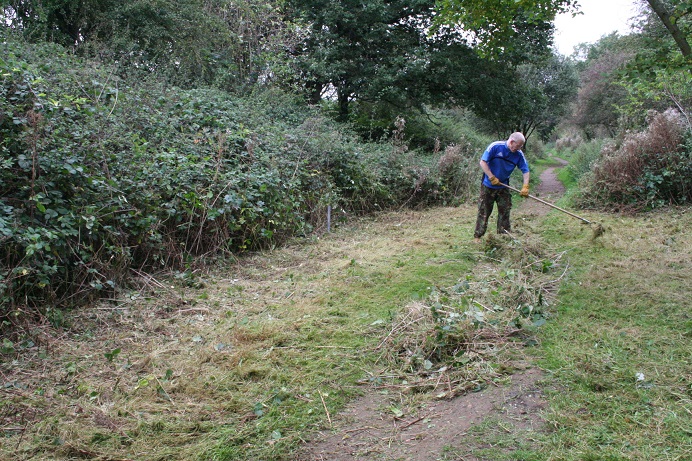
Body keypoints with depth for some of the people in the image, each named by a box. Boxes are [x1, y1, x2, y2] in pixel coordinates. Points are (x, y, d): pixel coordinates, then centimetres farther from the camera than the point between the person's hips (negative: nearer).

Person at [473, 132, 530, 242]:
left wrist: (525, 187, -12)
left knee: (505, 211, 7)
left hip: (503, 187, 4)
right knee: (484, 211, 0)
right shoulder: (495, 146, -17)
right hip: (488, 185, -4)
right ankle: (478, 236, 7)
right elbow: (483, 162, -18)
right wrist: (492, 178, -20)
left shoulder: (519, 154, -5)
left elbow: (525, 171, 0)